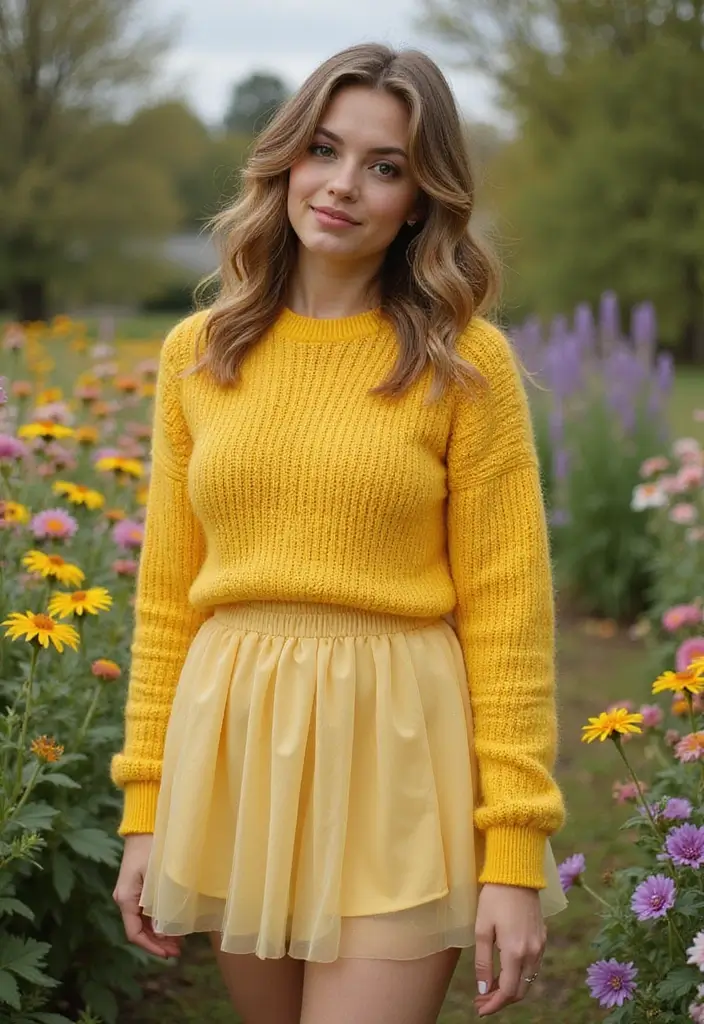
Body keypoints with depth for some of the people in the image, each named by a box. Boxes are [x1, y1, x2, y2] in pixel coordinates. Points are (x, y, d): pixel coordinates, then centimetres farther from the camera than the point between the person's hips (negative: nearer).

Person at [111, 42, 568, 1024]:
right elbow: (166, 595, 9)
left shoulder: (463, 363, -4)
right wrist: (145, 808, 6)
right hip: (233, 750, 4)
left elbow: (506, 609, -6)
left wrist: (516, 850, -10)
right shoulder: (197, 355, 6)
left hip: (396, 757, -3)